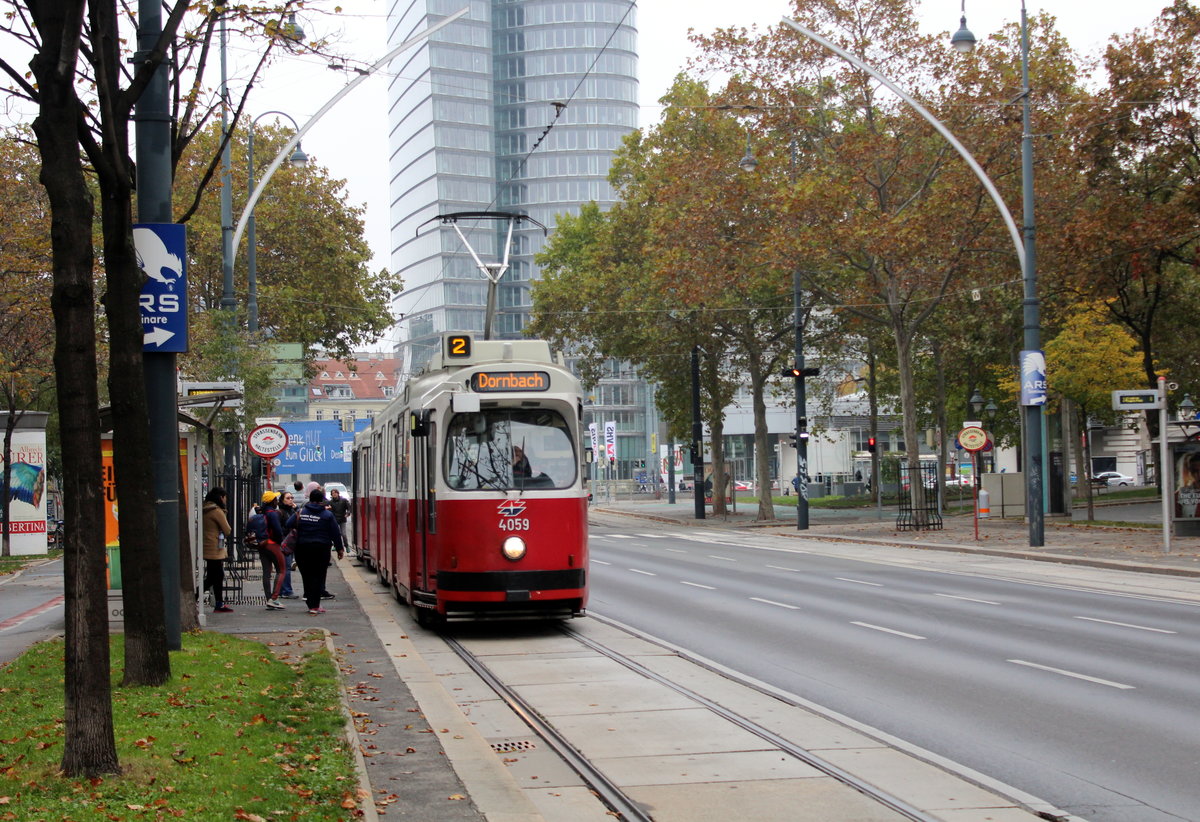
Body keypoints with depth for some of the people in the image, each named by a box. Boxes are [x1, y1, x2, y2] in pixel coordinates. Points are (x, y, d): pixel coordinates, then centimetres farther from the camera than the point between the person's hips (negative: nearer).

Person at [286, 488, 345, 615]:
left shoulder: (300, 512, 1)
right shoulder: (327, 515, -3)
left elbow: (287, 525, -3)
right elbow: (335, 534, 0)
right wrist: (340, 549, 9)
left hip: (302, 548, 2)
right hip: (321, 549, -2)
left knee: (306, 576, 11)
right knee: (318, 577, 1)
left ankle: (311, 603, 13)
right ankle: (315, 606, -4)